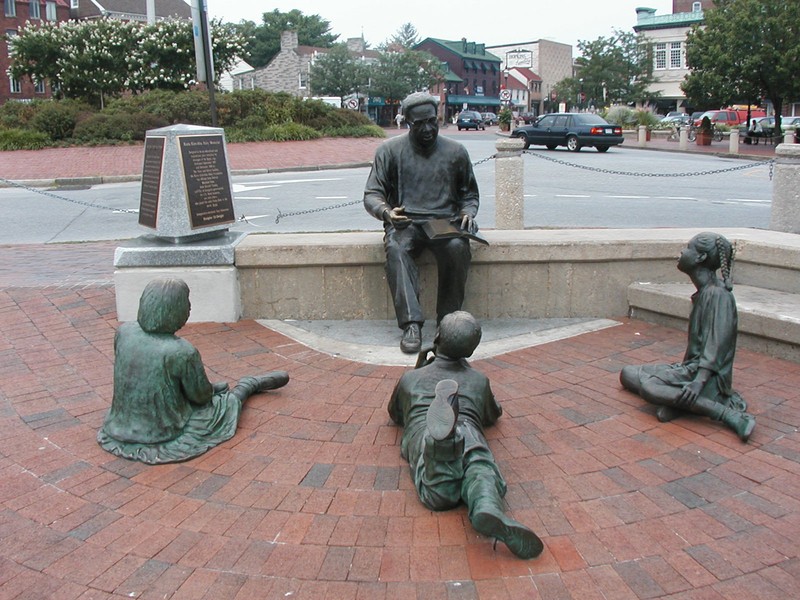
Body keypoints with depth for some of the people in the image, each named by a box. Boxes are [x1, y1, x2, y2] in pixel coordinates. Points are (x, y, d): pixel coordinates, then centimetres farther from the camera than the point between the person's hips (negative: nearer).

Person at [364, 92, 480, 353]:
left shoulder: (456, 151, 11)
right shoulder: (390, 150, 6)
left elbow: (469, 194, 20)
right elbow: (372, 194, 4)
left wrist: (468, 213, -3)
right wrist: (386, 212, -19)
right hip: (405, 223, -1)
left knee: (458, 248, -34)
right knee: (396, 249, -36)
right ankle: (411, 323, -39)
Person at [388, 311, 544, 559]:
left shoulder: (410, 378, 35)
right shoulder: (479, 380, 36)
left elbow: (395, 415, 54)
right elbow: (493, 415, 55)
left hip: (421, 432, -1)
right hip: (469, 431, 1)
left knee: (439, 492, -30)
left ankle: (442, 436, -63)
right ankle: (487, 508, -64)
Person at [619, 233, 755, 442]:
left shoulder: (717, 294, -17)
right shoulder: (703, 293, 12)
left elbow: (718, 343, -25)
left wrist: (700, 380, -32)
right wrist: (683, 369, 14)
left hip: (710, 375, -9)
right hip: (690, 367, 9)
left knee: (647, 386, -32)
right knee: (628, 373, 8)